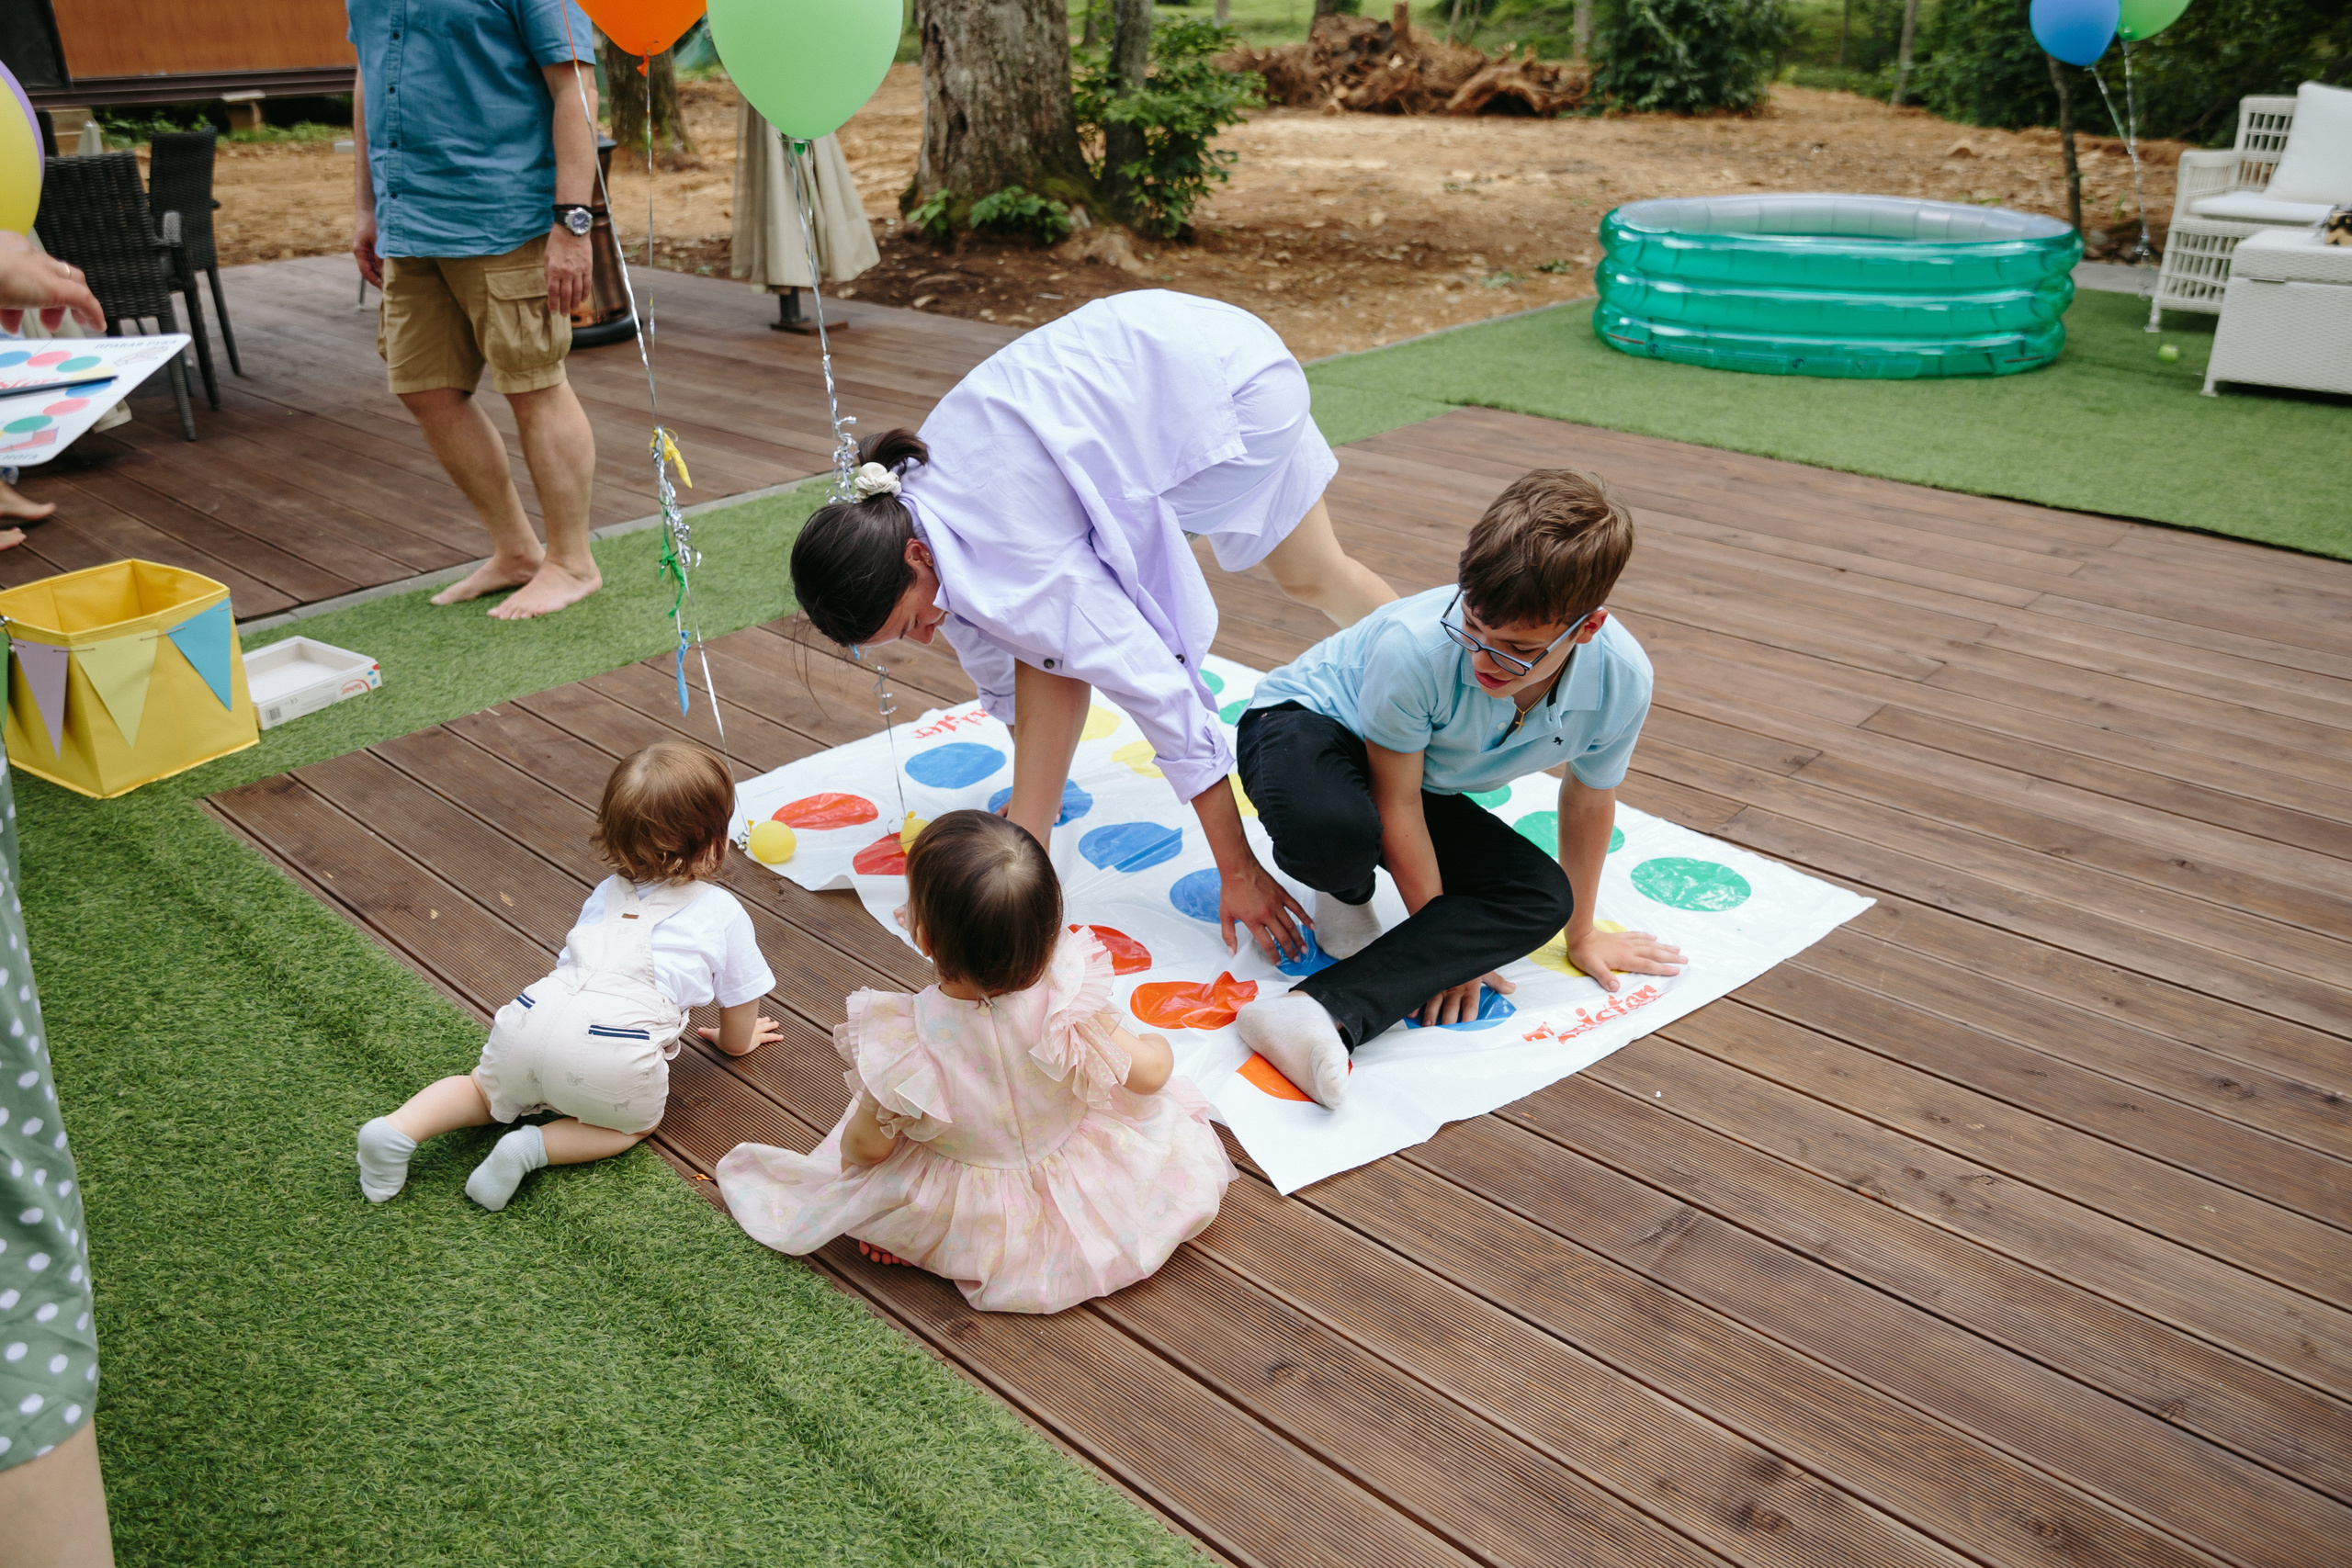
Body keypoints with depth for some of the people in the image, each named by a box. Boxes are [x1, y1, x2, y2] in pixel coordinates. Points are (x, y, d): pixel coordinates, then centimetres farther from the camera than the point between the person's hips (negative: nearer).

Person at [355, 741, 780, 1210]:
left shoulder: (606, 891, 28)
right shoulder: (724, 913, 14)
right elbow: (740, 1022, 24)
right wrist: (738, 1040, 47)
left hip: (536, 1012, 5)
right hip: (615, 1052, -5)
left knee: (486, 1092, 32)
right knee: (637, 1121, 23)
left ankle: (400, 1129, 5)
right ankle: (534, 1147, -1)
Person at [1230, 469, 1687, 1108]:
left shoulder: (1622, 680, -26)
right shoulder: (1413, 647, -39)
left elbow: (1588, 795, -4)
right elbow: (1397, 803, -24)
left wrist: (1580, 931, 9)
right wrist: (1445, 939, -16)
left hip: (1428, 779, 5)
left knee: (1542, 898, -17)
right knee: (1333, 830, -41)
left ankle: (1328, 1012, -31)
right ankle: (1346, 895, 0)